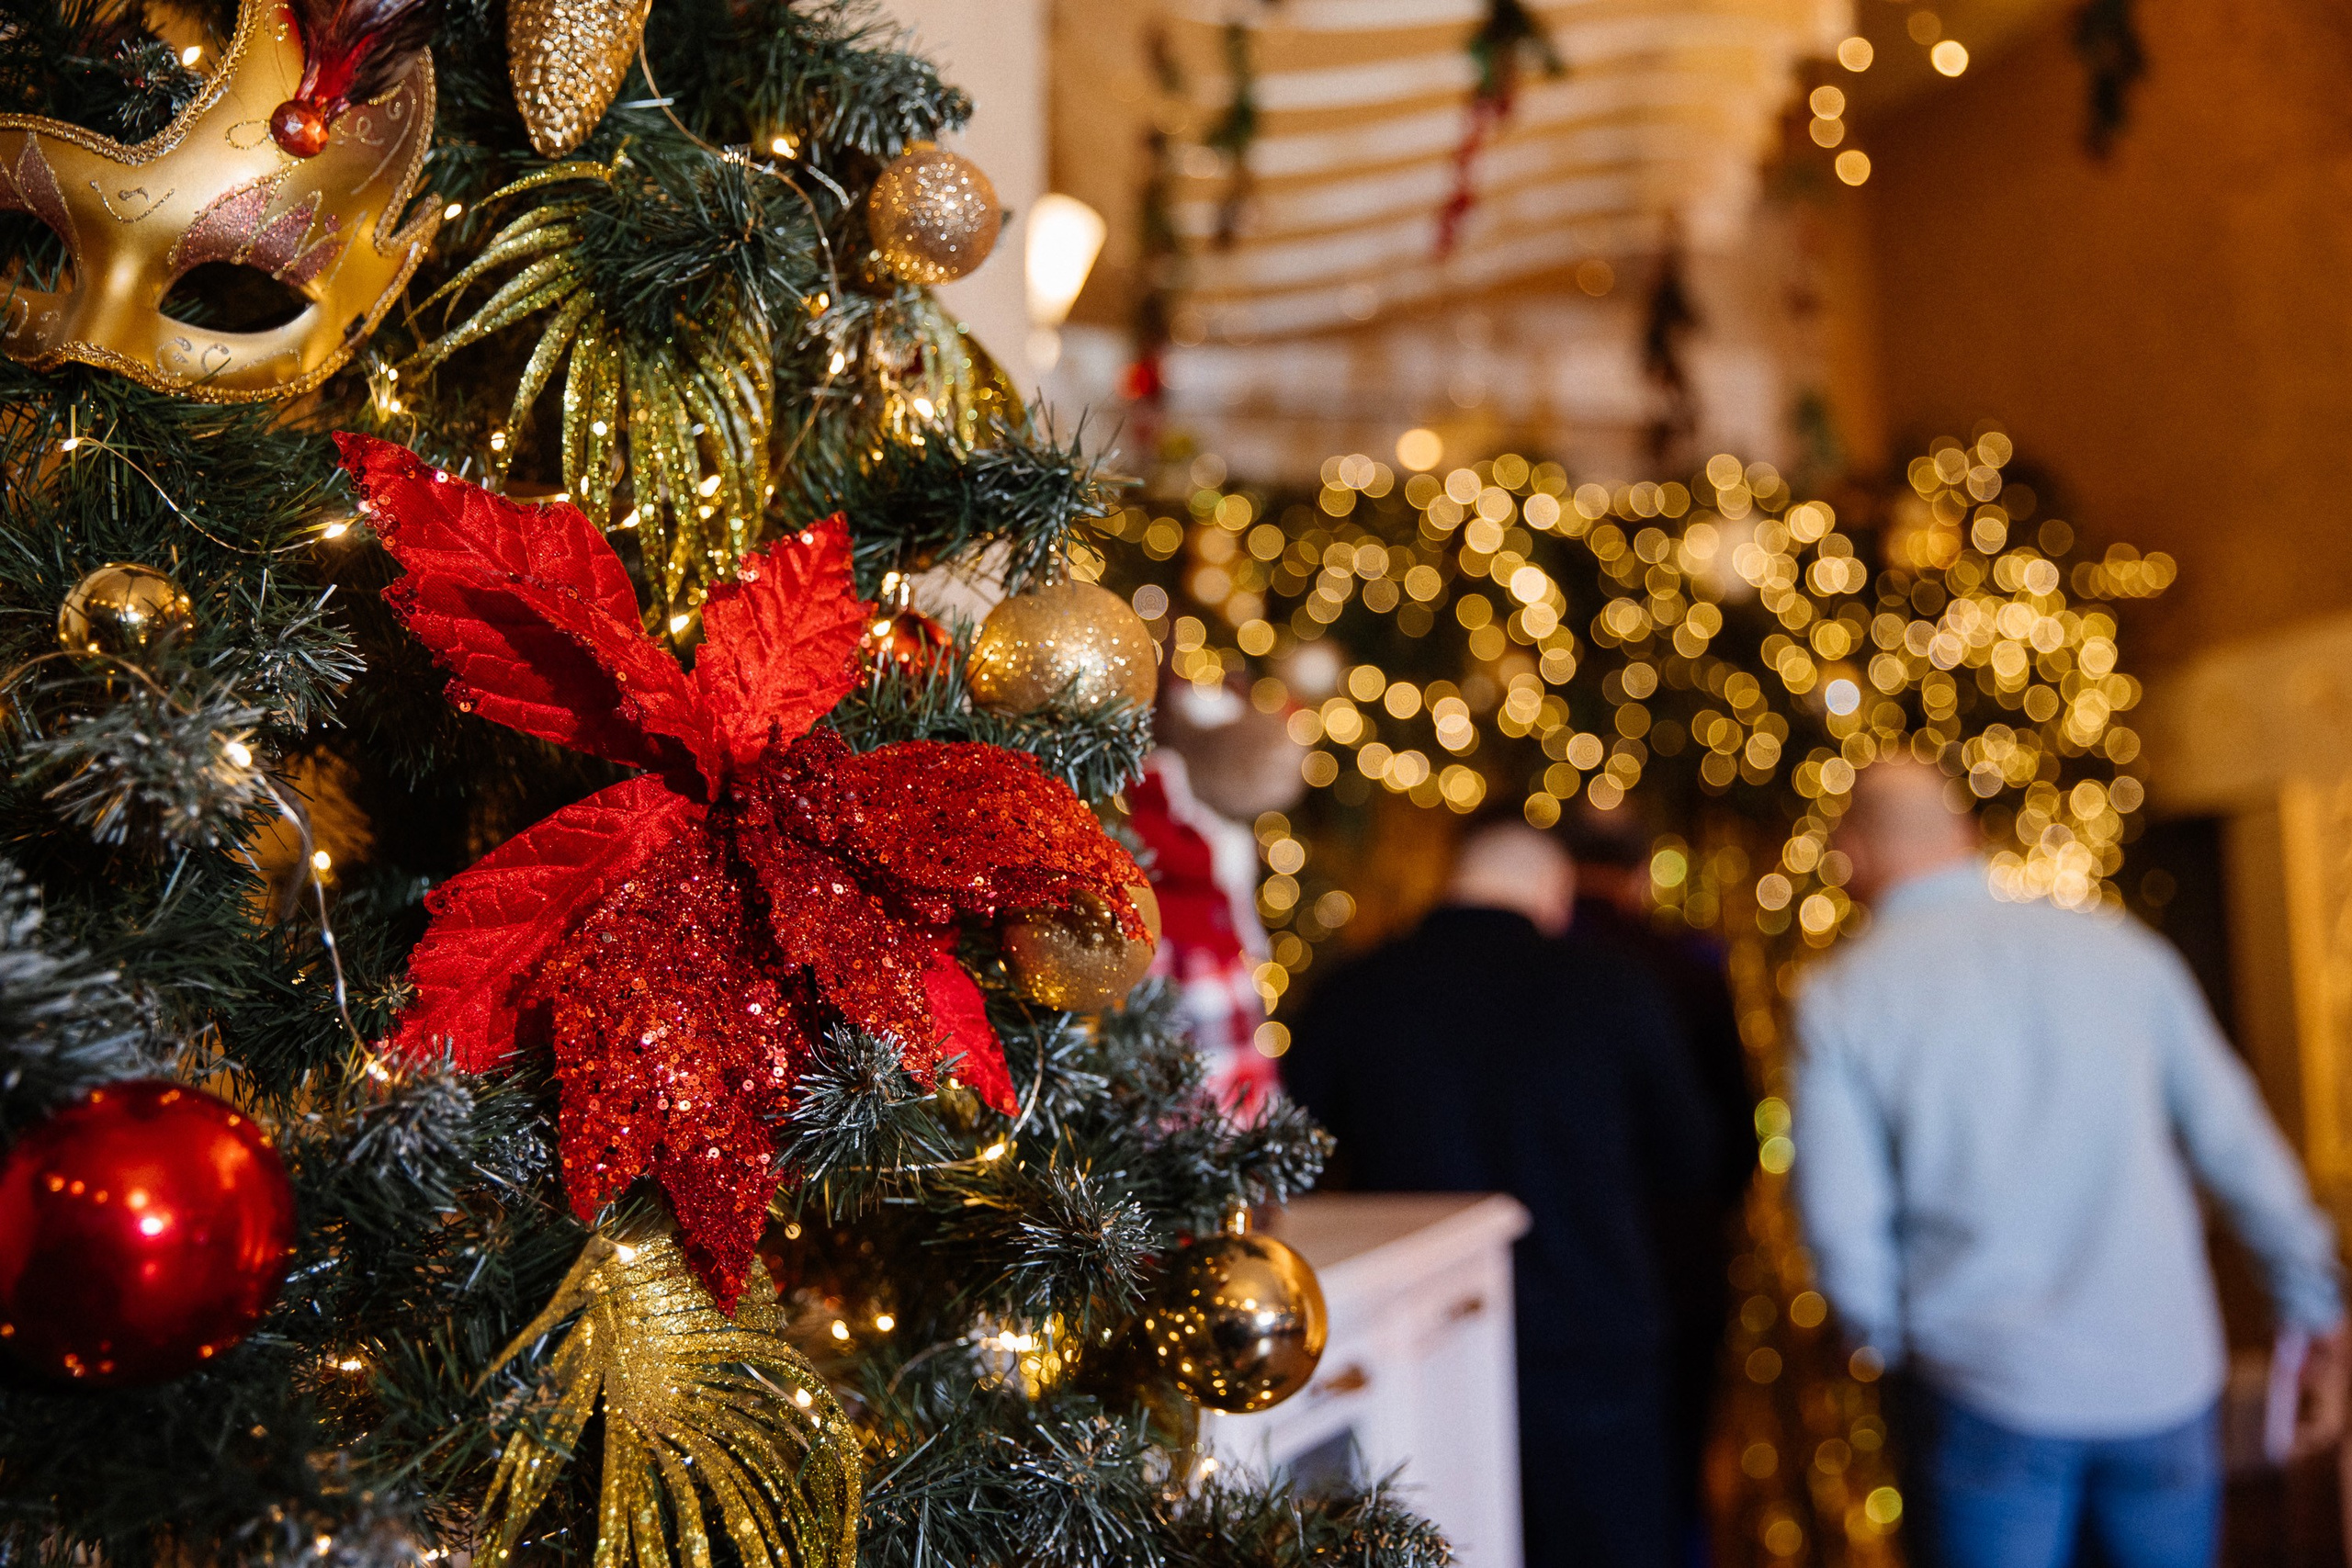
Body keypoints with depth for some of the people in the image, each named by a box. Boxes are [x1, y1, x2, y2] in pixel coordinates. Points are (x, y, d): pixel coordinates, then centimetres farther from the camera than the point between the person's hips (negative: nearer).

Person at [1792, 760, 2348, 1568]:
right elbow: (2237, 1144, 8)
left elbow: (1843, 1221, -6)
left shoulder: (1838, 998, -5)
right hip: (2166, 1377, 3)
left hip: (1987, 1388, -2)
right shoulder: (2119, 945, 3)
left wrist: (1893, 1346, 11)